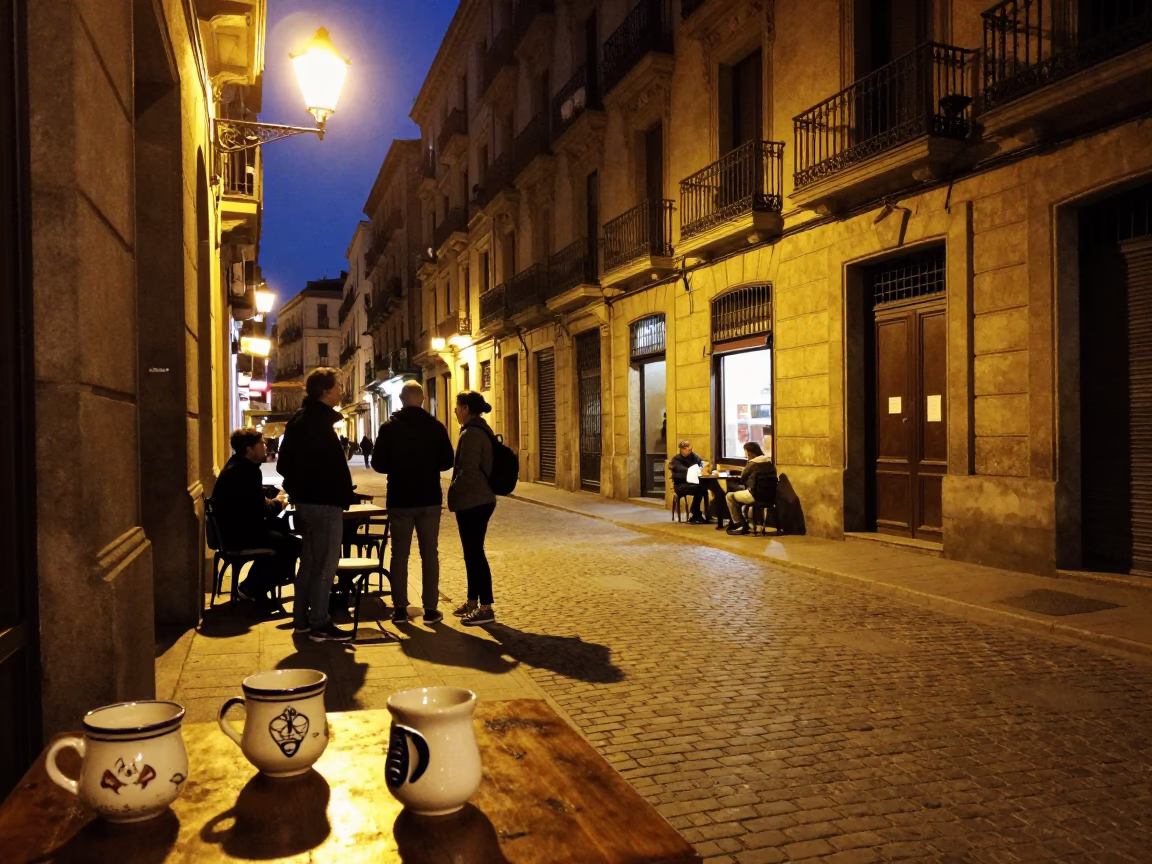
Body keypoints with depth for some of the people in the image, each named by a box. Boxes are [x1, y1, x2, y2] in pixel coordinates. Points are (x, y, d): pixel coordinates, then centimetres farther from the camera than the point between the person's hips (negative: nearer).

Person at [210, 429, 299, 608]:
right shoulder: (246, 471, -20)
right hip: (238, 533, -11)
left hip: (235, 527, 11)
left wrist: (274, 500, 2)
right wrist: (278, 502, -2)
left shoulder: (237, 466, 13)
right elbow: (261, 509, -21)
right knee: (294, 545, -13)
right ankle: (251, 587, -2)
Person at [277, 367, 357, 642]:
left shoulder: (300, 418, 14)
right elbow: (331, 465, -22)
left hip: (305, 498, 10)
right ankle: (320, 625, 0)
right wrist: (345, 494, -14)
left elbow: (284, 462, 16)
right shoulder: (319, 420, -16)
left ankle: (302, 619, 24)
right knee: (325, 563, -4)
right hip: (324, 500, -10)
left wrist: (296, 486, 16)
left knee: (309, 560, 17)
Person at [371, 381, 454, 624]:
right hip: (429, 499, 0)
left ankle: (400, 609, 10)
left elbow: (378, 464, -2)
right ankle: (430, 609, 7)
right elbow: (447, 462, -1)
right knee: (430, 554, 7)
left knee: (399, 554, 9)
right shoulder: (436, 427, -5)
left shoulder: (389, 428, -5)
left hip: (400, 500, 0)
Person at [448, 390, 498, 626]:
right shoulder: (481, 430, 14)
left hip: (471, 502, -10)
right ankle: (472, 602, 24)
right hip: (481, 500, 10)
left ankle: (486, 608, -2)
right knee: (473, 552, 16)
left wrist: (453, 494, -8)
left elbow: (467, 471, -22)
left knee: (474, 553, -6)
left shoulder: (471, 433, -17)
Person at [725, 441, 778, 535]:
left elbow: (742, 480, -3)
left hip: (758, 496, -9)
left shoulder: (753, 463, -13)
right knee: (740, 493, 32)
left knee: (729, 496, 7)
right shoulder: (770, 462, 10)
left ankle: (740, 525, 5)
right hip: (771, 496, 9)